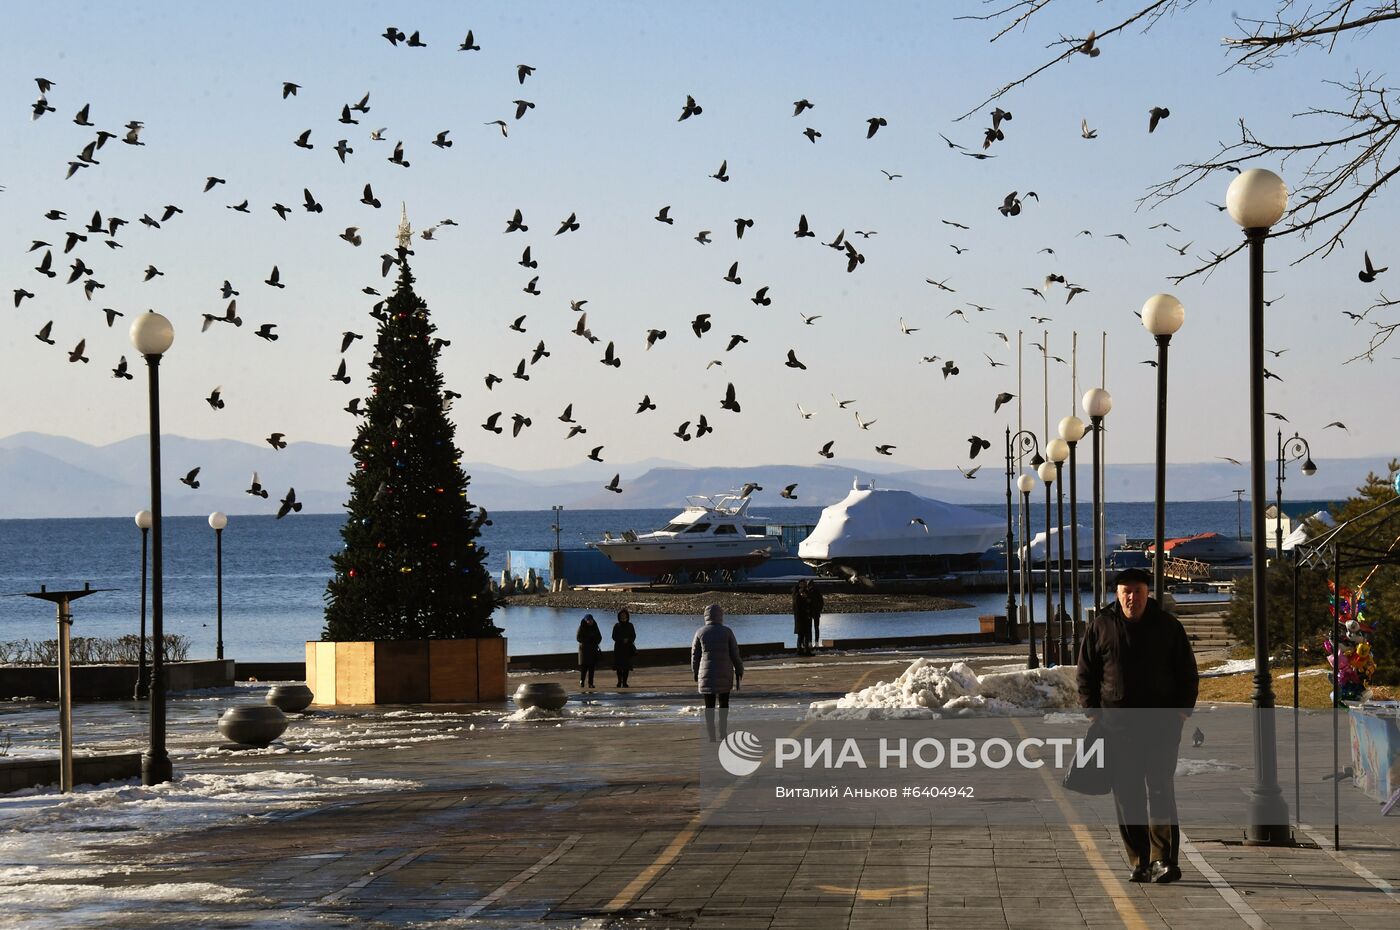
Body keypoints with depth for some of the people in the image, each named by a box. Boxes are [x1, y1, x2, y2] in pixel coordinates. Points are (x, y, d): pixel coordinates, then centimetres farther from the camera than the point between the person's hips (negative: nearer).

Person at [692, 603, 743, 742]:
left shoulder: (700, 633, -1)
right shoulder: (727, 632, -4)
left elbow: (695, 655, 4)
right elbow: (735, 654, -1)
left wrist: (695, 673, 14)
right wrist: (739, 671, 9)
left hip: (706, 673, 0)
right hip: (725, 673, 0)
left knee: (709, 706, 4)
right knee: (724, 703, 14)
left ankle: (711, 735, 0)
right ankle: (723, 731, 10)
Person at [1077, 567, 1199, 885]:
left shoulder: (1168, 626, 4)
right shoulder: (1100, 627, 6)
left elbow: (1188, 674, 10)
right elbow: (1086, 674, 11)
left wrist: (1182, 712, -1)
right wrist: (1094, 713, 1)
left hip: (1161, 724, -2)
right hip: (1117, 725, 2)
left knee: (1160, 790, -9)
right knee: (1127, 795, 2)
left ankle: (1164, 861, -10)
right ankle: (1140, 862, 8)